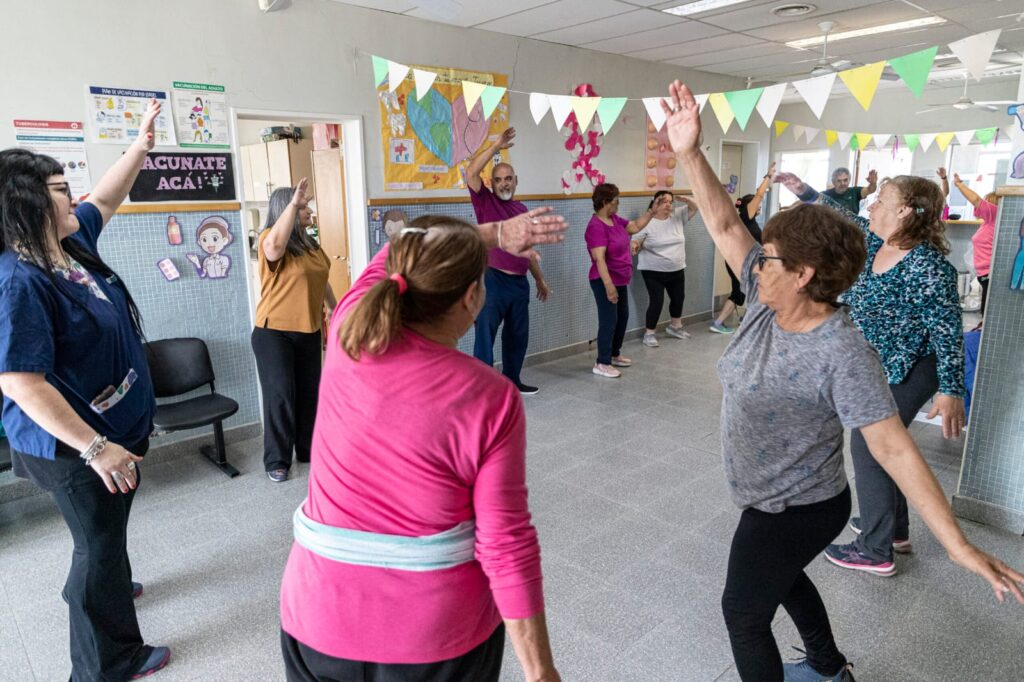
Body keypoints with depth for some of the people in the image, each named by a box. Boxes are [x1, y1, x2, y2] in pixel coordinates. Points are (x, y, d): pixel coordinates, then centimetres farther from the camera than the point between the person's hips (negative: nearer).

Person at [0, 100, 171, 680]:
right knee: (100, 544, 8)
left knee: (106, 531, 30)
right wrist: (95, 447, -30)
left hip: (114, 427, 9)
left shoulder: (71, 245, 0)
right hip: (75, 446, -9)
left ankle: (100, 589, 57)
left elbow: (106, 198, 19)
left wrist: (143, 142, 19)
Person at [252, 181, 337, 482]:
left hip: (308, 331, 7)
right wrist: (293, 202, -36)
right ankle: (276, 460, 8)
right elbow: (275, 245, -39)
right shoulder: (270, 240, -14)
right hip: (273, 332, -7)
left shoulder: (310, 243, 9)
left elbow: (321, 280, 20)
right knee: (280, 394, -4)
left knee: (310, 392, 13)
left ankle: (308, 449, 28)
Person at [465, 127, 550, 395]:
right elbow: (471, 173, -19)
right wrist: (496, 146, -21)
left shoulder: (522, 209, 15)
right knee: (485, 335, -7)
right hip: (492, 280, -6)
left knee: (517, 336, 15)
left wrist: (541, 280, 23)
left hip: (519, 282, 6)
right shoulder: (485, 202, 0)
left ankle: (512, 381, 31)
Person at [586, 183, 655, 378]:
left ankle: (614, 354, 33)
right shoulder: (596, 227, -22)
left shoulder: (614, 219, 6)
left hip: (620, 280, 10)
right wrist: (608, 285, -31)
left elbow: (636, 226, 21)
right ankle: (602, 364, 5)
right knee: (609, 321, -4)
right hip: (606, 282, -10)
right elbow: (599, 259, -28)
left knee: (623, 317, 18)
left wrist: (652, 211, 12)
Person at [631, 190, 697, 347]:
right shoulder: (647, 222, -11)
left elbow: (694, 208, 7)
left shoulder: (677, 216, 2)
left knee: (678, 298, 18)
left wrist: (687, 200, -15)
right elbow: (636, 242, -11)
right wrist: (634, 246, -36)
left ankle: (675, 327, 40)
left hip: (677, 270, 6)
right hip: (653, 271, -6)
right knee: (656, 301, -6)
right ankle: (649, 333, 9)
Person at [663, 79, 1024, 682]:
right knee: (782, 576, 31)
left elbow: (893, 447, -30)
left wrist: (959, 545, -31)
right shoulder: (769, 304, -9)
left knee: (744, 611, 10)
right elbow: (725, 224, -10)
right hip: (769, 499, 9)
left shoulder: (842, 355, -30)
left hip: (796, 512, -8)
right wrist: (690, 154, -18)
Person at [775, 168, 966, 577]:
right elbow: (843, 218, 17)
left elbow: (948, 330, -23)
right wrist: (803, 191, 13)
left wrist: (951, 390, -26)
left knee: (868, 450, -2)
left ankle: (876, 551, 13)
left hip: (904, 374, -9)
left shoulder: (927, 265, -25)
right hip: (874, 368, 9)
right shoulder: (874, 241, -1)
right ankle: (894, 529, 38)